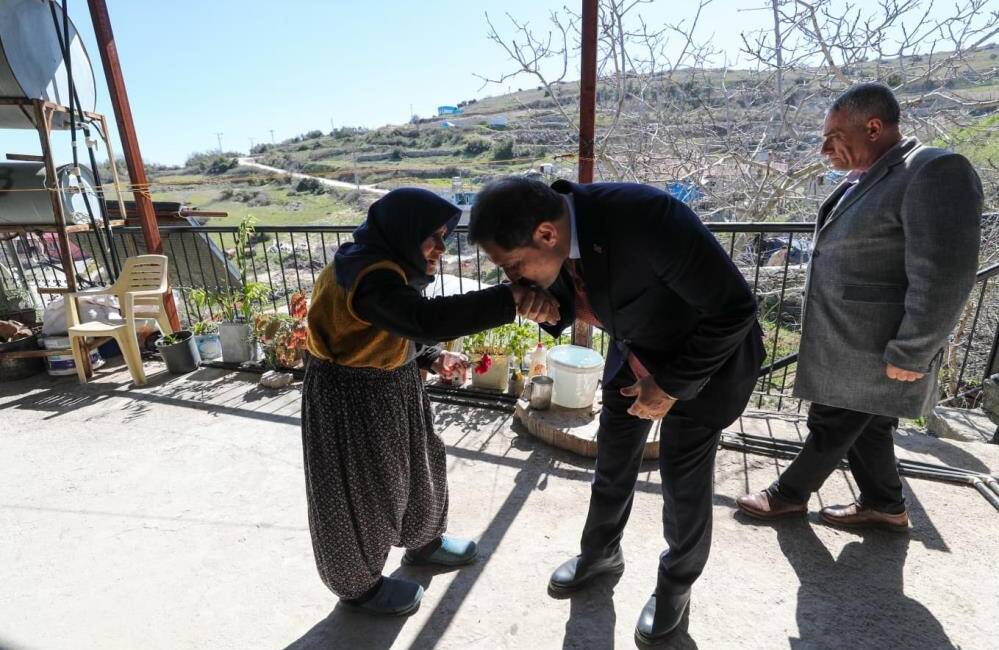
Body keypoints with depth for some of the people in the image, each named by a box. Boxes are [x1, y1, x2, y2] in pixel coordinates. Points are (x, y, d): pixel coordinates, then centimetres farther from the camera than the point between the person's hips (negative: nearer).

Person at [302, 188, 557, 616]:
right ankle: (359, 585, 38)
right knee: (361, 491, 11)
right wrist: (511, 299, -53)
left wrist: (433, 359, -4)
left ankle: (423, 542, 49)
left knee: (416, 465, 23)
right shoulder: (368, 275, -29)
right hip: (349, 399, -9)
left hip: (392, 386, 9)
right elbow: (424, 319, -47)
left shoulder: (389, 267, 2)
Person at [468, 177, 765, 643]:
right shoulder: (551, 224, -17)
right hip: (636, 347, 6)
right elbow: (570, 301, 0)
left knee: (683, 475, 6)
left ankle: (677, 581, 37)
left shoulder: (646, 218, -38)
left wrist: (671, 385, -22)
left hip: (709, 347, -5)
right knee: (613, 457, 16)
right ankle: (601, 552, 44)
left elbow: (736, 308, -28)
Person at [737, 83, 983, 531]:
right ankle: (885, 506, 38)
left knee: (831, 426, 7)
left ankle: (789, 495, 26)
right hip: (845, 339, 9)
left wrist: (910, 355, -20)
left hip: (873, 349, -8)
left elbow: (943, 277, -21)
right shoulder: (861, 179, 10)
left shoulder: (935, 172, -17)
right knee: (864, 426, 19)